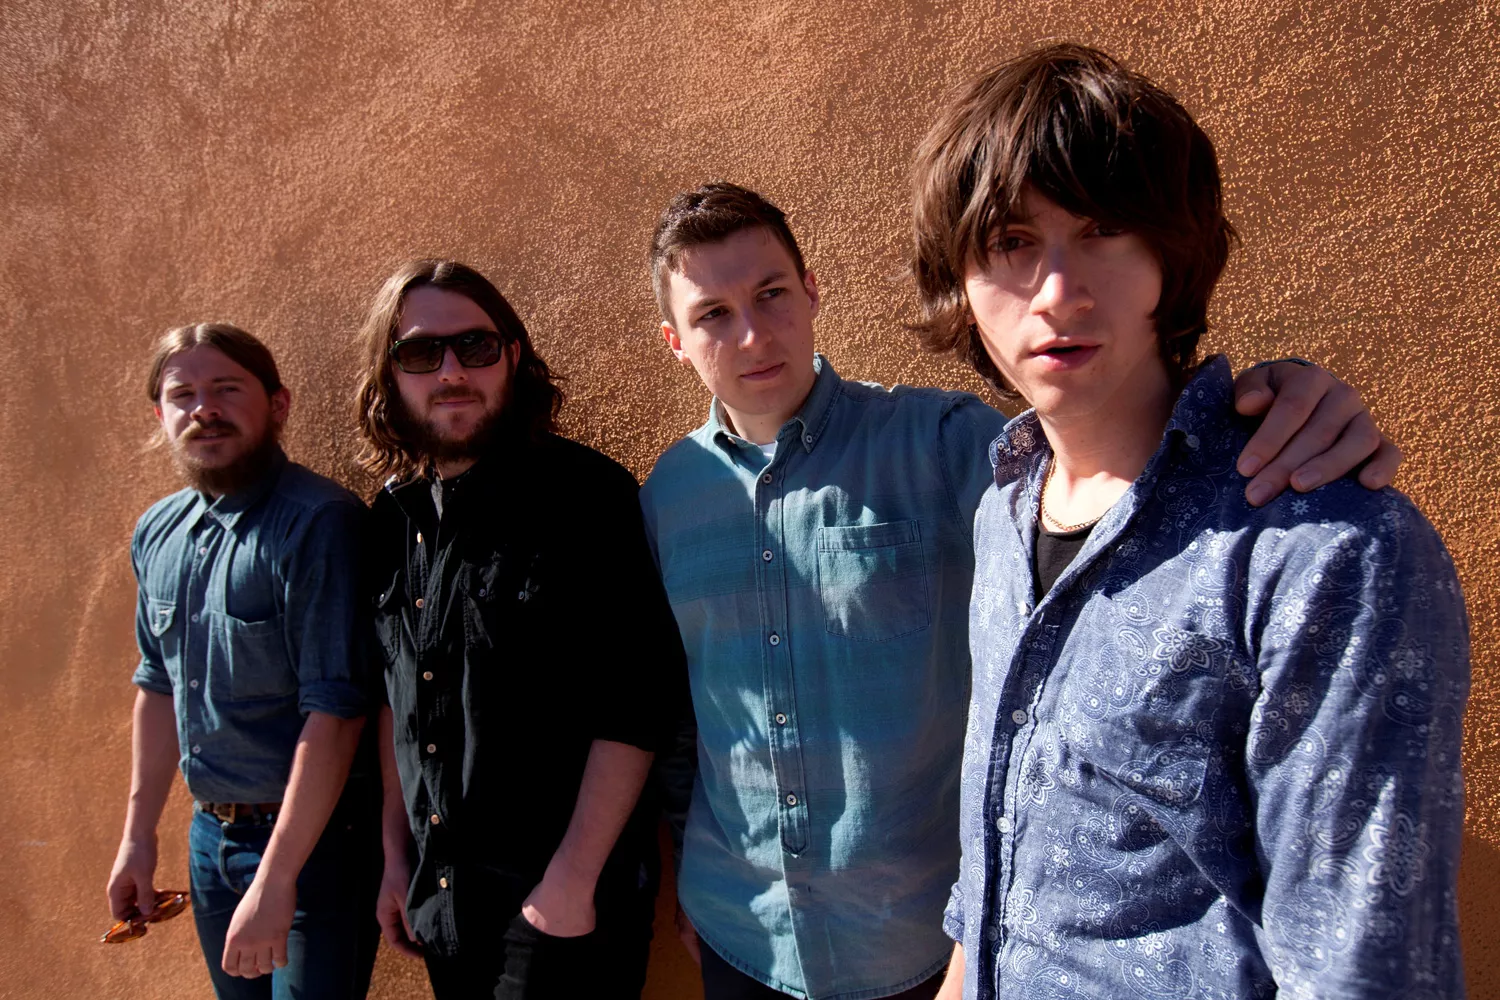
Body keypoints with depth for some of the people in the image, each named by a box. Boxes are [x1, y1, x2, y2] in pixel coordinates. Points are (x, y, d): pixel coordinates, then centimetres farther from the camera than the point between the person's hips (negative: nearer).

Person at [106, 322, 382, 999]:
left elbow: (334, 713, -23)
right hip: (209, 834, 7)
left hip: (316, 838, -7)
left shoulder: (319, 523, -21)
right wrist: (138, 835, 16)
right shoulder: (156, 534, 5)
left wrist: (275, 881, -22)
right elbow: (160, 686, 16)